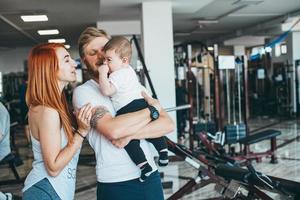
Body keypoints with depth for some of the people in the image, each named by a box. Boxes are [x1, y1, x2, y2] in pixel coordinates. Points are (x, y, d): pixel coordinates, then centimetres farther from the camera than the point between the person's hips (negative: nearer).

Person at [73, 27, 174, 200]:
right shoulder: (83, 91, -5)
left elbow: (168, 124, -2)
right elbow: (113, 129, -22)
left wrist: (130, 134, -17)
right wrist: (153, 110, -11)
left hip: (151, 176, 4)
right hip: (115, 184, -4)